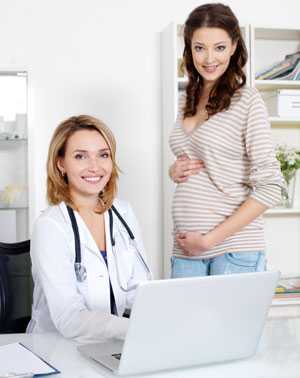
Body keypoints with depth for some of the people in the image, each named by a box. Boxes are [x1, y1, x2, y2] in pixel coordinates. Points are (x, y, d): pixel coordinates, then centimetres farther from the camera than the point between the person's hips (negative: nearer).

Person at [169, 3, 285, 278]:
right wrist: (176, 171, 1)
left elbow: (270, 188, -11)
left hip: (235, 248, -5)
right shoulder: (187, 101, 10)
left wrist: (210, 239, -13)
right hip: (185, 248, 5)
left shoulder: (247, 101, -8)